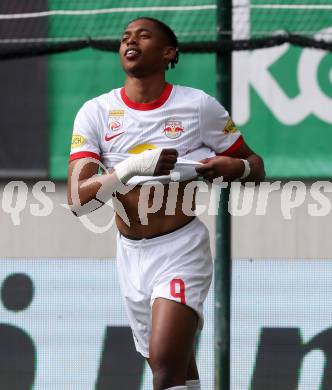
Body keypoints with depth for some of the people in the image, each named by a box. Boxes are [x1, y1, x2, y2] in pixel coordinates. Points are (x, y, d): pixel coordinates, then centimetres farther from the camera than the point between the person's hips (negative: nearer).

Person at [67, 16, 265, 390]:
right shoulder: (95, 113, -3)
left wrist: (235, 167, -20)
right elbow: (77, 199, -12)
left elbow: (255, 167, 5)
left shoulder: (199, 106, -7)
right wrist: (132, 167, -28)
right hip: (130, 255, 4)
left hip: (181, 249, -4)